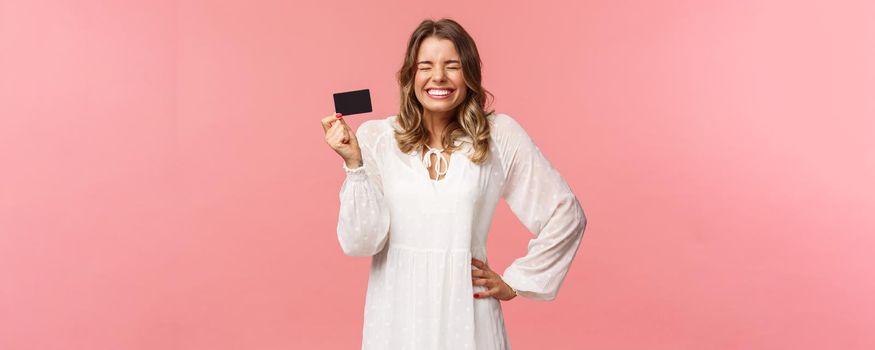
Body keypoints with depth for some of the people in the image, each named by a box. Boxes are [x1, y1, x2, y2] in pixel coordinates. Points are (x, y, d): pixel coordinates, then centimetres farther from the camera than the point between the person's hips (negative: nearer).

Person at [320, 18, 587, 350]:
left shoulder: (499, 134, -5)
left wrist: (516, 282, 1)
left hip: (465, 311, -1)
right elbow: (359, 242, -8)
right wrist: (354, 164, -17)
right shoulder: (376, 136, -3)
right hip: (396, 312, 1)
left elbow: (566, 214, 1)